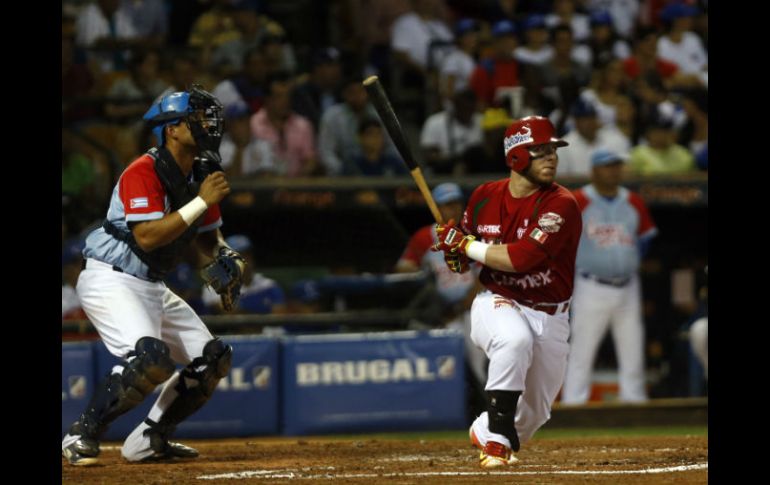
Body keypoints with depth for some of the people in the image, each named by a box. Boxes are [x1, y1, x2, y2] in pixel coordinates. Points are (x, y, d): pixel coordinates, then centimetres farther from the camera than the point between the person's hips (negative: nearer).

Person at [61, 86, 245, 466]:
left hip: (153, 288, 10)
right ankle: (81, 436, -18)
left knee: (213, 359, 7)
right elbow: (146, 236, -30)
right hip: (111, 281, -10)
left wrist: (224, 256, -5)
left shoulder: (201, 174, 7)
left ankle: (148, 440, 14)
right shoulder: (144, 172, -19)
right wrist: (202, 202, -29)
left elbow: (206, 236, 18)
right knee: (151, 356, -31)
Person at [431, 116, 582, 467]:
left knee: (534, 412, 11)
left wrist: (466, 245, -20)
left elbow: (521, 257, -29)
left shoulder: (561, 205, -17)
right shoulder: (485, 197, -3)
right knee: (515, 339, -37)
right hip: (496, 303, 0)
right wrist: (455, 255, -12)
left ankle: (485, 432, 46)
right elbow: (464, 263, 12)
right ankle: (497, 441, -29)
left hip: (550, 317, 0)